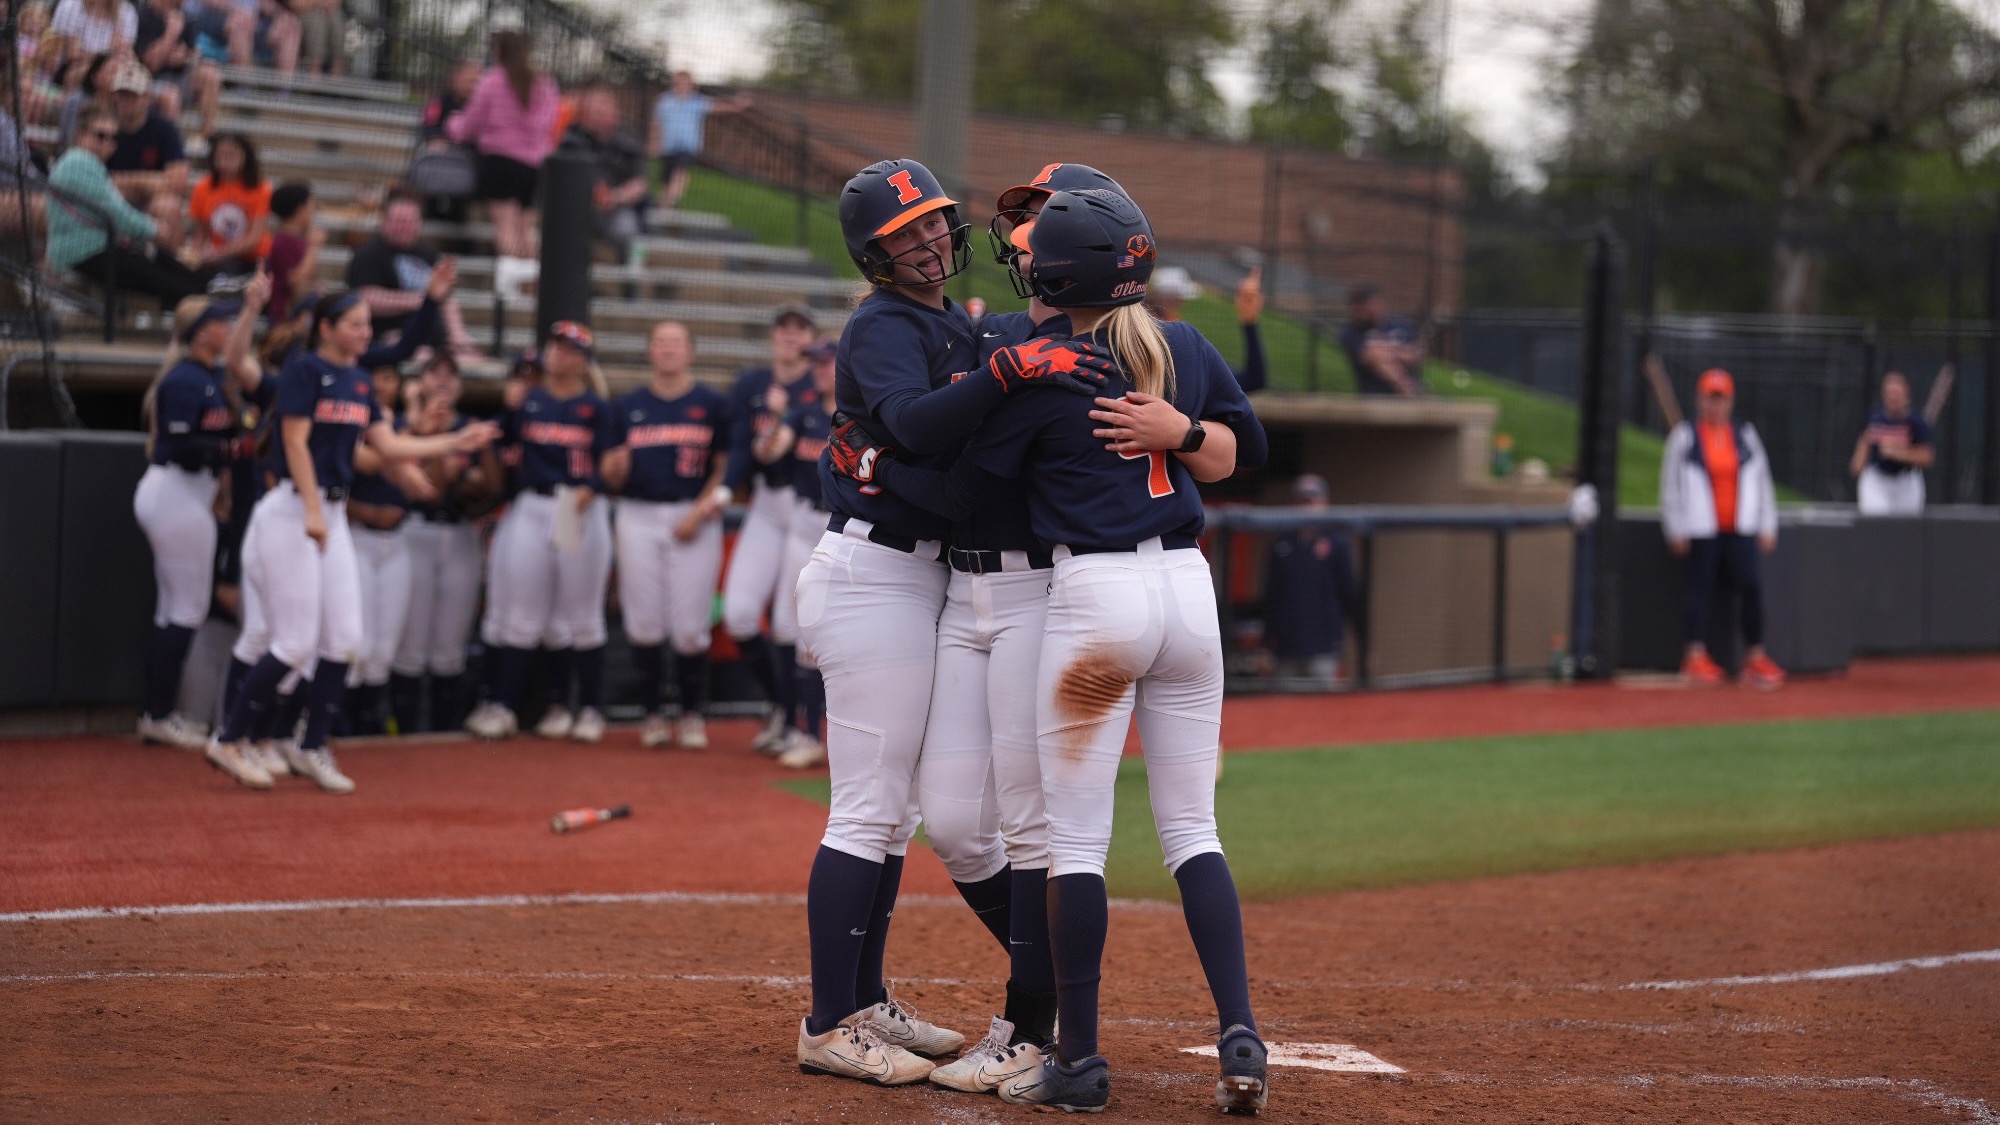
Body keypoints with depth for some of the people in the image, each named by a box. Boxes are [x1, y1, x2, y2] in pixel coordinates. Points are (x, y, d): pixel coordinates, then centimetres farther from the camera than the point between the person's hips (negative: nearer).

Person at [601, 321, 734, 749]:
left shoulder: (713, 404, 5)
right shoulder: (627, 406, 11)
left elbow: (725, 467, 4)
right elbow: (612, 477, 11)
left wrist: (701, 511, -9)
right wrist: (615, 467, -12)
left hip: (695, 518, -2)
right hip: (638, 517, 2)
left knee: (690, 625, -6)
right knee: (644, 623, -1)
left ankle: (693, 714, 7)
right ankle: (652, 714, 9)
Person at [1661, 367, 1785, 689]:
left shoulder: (1745, 434, 11)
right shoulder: (1685, 436, 2)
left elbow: (1762, 479, 13)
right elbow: (1671, 483, 3)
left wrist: (1767, 526, 8)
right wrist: (1676, 530, -1)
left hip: (1741, 529, 2)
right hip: (1701, 529, -2)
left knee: (1752, 584, -6)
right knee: (1701, 587, -2)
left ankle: (1756, 659, -1)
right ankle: (1696, 657, 3)